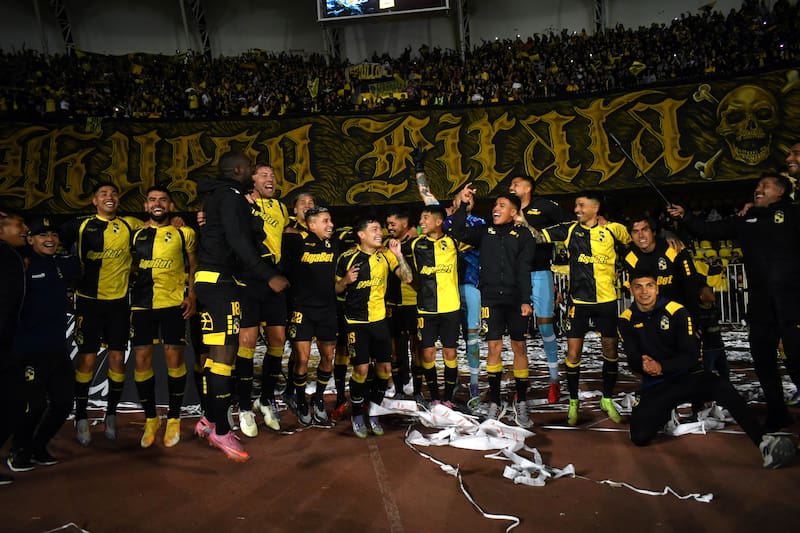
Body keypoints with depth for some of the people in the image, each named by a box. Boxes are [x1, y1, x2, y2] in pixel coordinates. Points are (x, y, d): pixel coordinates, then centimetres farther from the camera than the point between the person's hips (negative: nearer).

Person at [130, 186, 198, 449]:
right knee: (141, 359, 1)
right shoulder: (136, 234, 13)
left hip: (174, 302, -2)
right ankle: (150, 418, 18)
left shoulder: (184, 233, 6)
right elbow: (132, 267, 19)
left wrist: (192, 295, -6)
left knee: (174, 357, -3)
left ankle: (174, 418, 13)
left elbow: (193, 267, 6)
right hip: (142, 304, 3)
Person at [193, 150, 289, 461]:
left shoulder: (217, 194, 22)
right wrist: (269, 276, -22)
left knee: (218, 352, 13)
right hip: (219, 281, -10)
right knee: (224, 352, -9)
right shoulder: (231, 194, -9)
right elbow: (237, 240, -20)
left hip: (213, 280, 10)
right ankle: (220, 430, -5)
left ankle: (210, 421, 20)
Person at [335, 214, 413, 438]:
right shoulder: (347, 258, -6)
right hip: (356, 321, -3)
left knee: (385, 367, 2)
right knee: (361, 369, -8)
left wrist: (398, 255, -15)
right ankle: (357, 414, 15)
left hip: (379, 319, 3)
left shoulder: (385, 255, 1)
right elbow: (336, 289, 3)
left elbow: (407, 278, -4)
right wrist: (346, 280, -18)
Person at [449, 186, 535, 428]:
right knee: (494, 347, 0)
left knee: (519, 347, 4)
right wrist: (462, 205, -11)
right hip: (491, 298, 1)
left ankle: (521, 402, 16)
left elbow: (524, 270, -5)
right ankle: (495, 401, 12)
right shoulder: (484, 232, 10)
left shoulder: (523, 236, 2)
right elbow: (458, 233, -3)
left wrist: (525, 300, -12)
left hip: (516, 299, -1)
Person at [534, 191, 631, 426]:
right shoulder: (570, 229, 0)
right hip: (578, 300, 0)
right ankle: (573, 402, 17)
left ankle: (607, 399, 28)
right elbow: (538, 237, -5)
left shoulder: (612, 229, -2)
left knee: (610, 351, 9)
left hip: (606, 300, 0)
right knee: (573, 352, 1)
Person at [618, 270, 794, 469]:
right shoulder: (626, 320, -1)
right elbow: (633, 360, -1)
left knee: (720, 386, -35)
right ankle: (666, 415, 18)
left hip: (688, 375, -2)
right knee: (640, 436, -15)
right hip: (655, 385, 2)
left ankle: (764, 441, -35)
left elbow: (691, 356, -10)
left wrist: (661, 367, -28)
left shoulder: (676, 311, -9)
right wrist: (644, 365, -27)